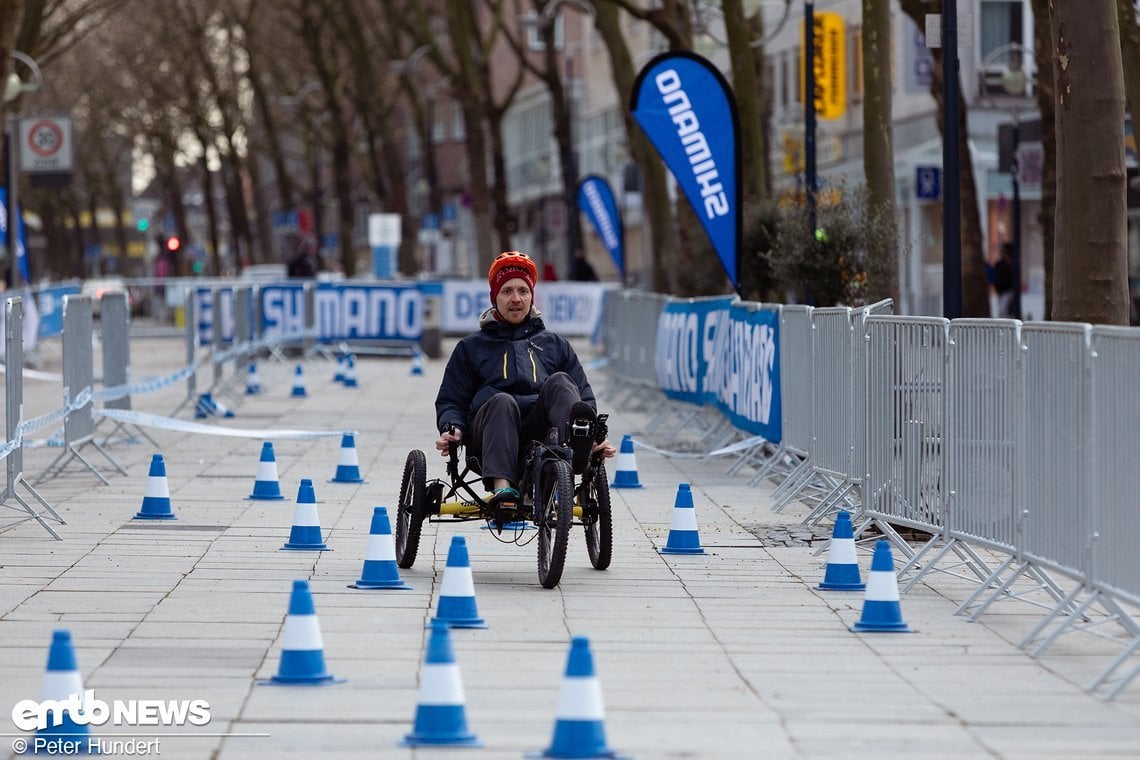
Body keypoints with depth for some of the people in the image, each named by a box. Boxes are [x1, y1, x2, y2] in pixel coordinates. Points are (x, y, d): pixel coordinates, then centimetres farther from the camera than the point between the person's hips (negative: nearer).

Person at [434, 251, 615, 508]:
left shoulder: (555, 345, 30)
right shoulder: (471, 347, 27)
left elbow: (584, 397, 23)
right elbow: (450, 400, 21)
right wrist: (451, 428, -3)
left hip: (541, 428, 1)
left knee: (559, 382, -28)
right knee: (502, 400, -36)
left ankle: (577, 443, -61)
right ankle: (502, 487, -58)